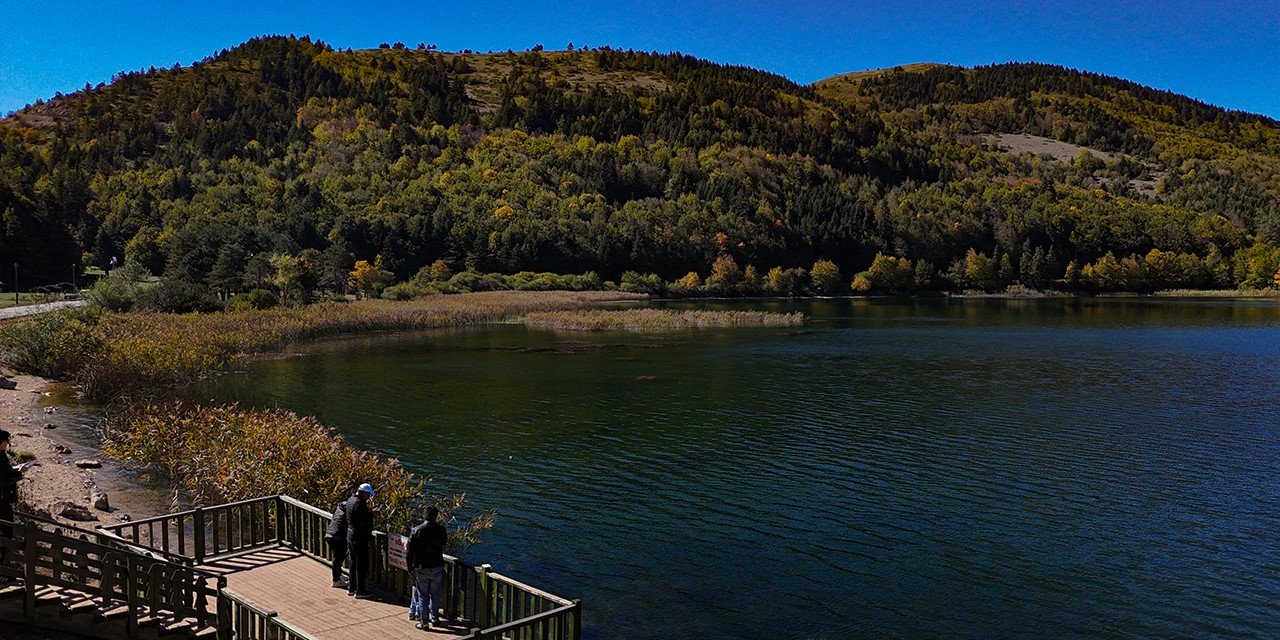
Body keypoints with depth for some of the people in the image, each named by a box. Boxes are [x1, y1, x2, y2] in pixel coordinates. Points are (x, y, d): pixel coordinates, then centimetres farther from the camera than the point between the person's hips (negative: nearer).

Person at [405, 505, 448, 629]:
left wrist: (410, 567, 2)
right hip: (437, 568, 2)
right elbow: (445, 541, 13)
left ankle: (424, 622, 14)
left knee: (423, 596, 9)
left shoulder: (416, 531, -13)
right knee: (435, 595, 18)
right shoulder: (440, 529, -9)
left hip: (421, 569, -2)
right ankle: (435, 618, 28)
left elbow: (409, 551, -9)